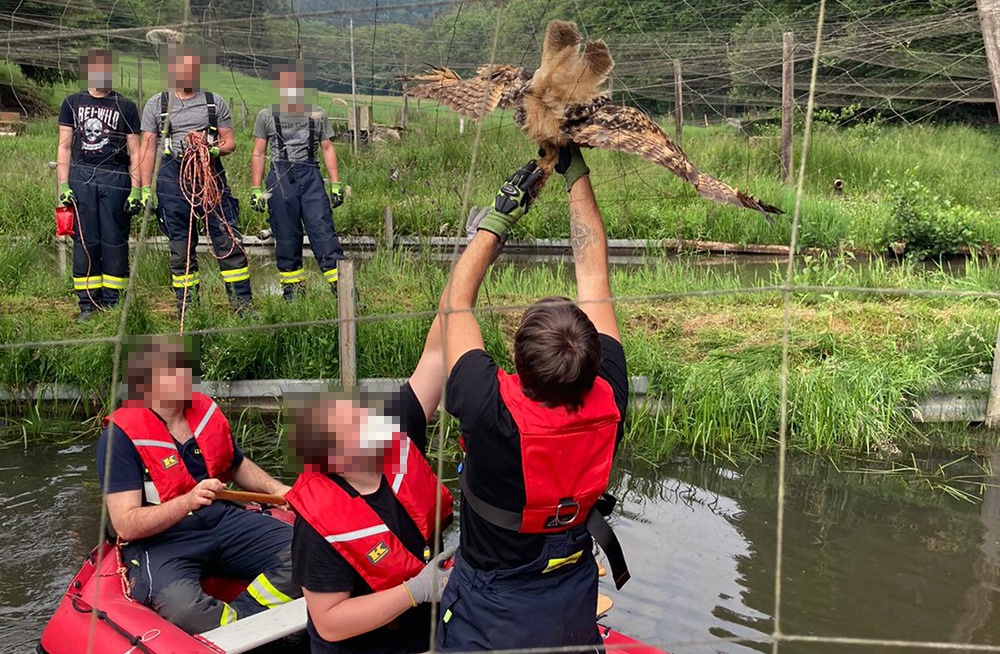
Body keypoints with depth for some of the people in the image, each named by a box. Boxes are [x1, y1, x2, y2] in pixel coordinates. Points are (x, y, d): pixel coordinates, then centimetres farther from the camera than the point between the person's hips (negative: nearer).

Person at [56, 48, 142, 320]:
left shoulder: (126, 107, 8)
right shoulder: (72, 103, 12)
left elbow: (135, 152, 5)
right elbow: (64, 147, 10)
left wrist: (136, 189, -3)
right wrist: (63, 185, 0)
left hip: (116, 178, -1)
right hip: (80, 176, 1)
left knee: (115, 241, -1)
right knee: (85, 241, 1)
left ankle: (112, 303, 7)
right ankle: (87, 304, 6)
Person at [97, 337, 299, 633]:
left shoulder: (206, 409, 6)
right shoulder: (121, 435, -12)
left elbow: (237, 465, 24)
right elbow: (126, 526, -18)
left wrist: (276, 489, 7)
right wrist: (189, 501, -32)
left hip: (221, 518, 6)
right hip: (158, 537, -6)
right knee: (182, 606, -38)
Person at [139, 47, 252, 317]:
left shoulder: (215, 102, 13)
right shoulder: (156, 104, 10)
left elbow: (230, 142, 12)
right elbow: (148, 148, 9)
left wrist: (214, 150, -11)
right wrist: (145, 189, 2)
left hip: (211, 175, 0)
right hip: (173, 177, 0)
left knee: (229, 241, -6)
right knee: (181, 248, 4)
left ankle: (243, 305, -1)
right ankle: (187, 311, 12)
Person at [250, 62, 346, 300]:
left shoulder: (317, 114, 13)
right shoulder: (267, 116, 10)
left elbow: (327, 148, 14)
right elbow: (258, 154, 10)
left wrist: (335, 184, 6)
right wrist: (256, 189, 4)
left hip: (310, 175, 0)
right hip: (281, 177, 0)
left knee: (324, 231, -7)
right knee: (286, 237, 3)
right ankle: (292, 290, 15)